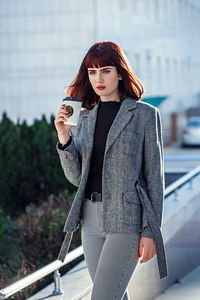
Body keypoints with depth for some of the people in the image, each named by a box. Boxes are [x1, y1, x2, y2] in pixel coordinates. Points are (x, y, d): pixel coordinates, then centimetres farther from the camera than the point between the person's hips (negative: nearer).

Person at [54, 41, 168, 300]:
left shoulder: (145, 114, -4)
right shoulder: (86, 117, 12)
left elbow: (154, 176, -5)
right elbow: (76, 176, 9)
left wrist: (151, 232, -10)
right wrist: (64, 138, -8)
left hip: (127, 218, -6)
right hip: (92, 218, 6)